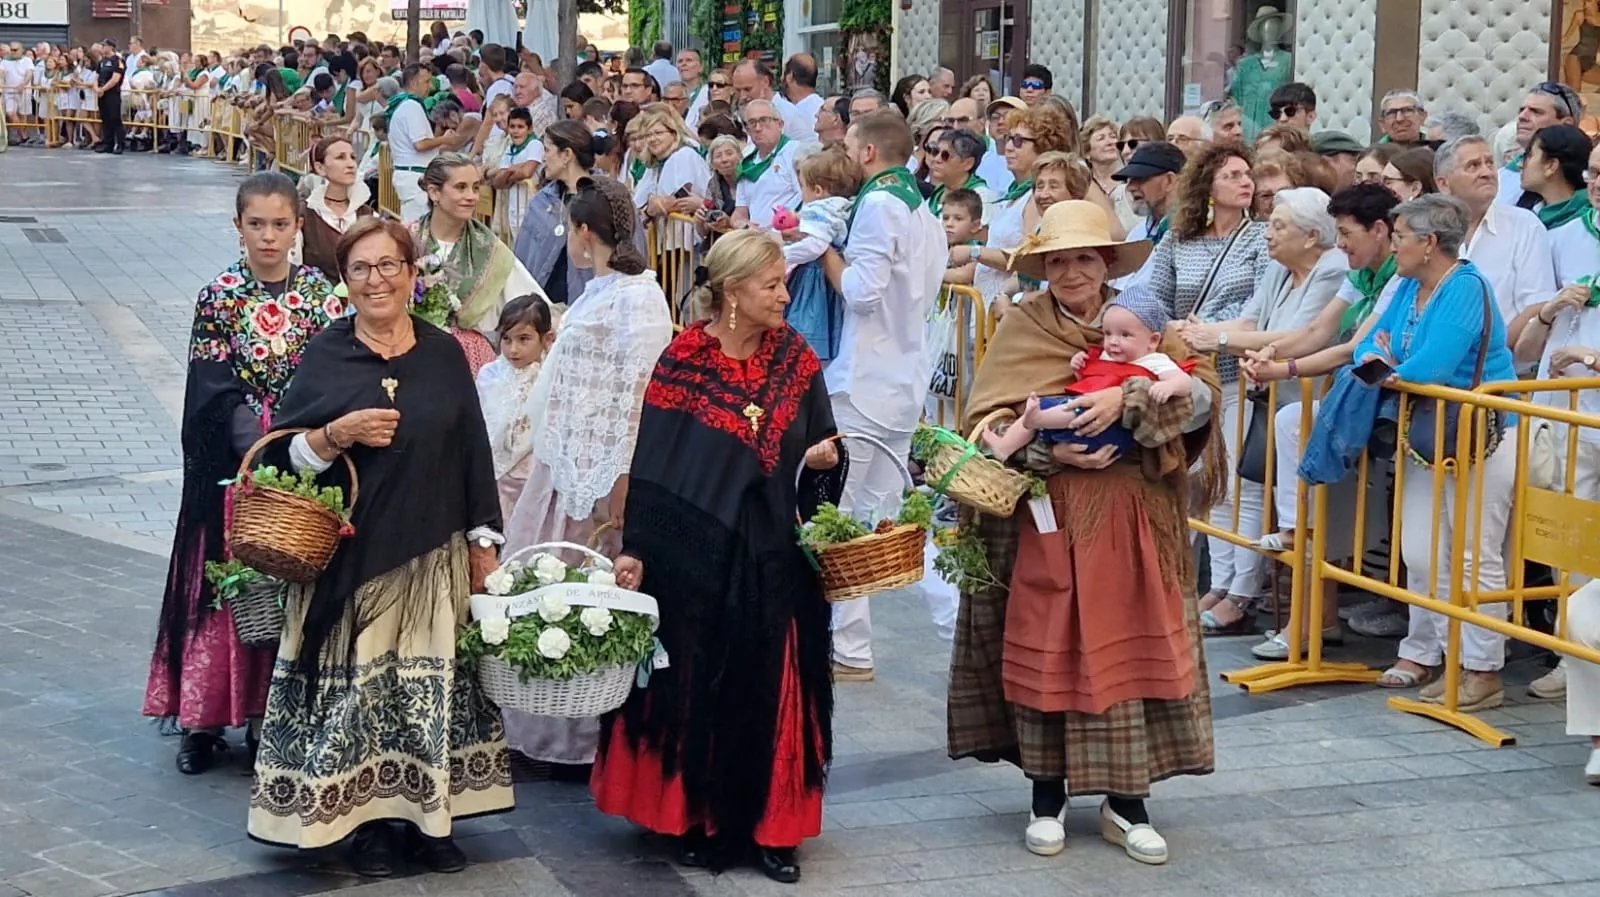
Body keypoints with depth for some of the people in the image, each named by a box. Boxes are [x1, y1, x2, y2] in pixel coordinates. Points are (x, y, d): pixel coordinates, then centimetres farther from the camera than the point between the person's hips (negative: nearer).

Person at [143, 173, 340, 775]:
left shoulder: (322, 293, 2)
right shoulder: (219, 297, -4)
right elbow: (217, 393, -9)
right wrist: (265, 451, -21)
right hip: (234, 464, -2)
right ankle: (205, 718, 11)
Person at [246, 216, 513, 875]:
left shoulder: (445, 354, 7)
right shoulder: (324, 355, 2)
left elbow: (473, 451, 9)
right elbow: (284, 454, -1)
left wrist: (483, 541, 6)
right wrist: (338, 434, -18)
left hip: (432, 555, 2)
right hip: (348, 554, -2)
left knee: (429, 682, 3)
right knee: (355, 683, -3)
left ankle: (426, 814, 14)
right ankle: (365, 818, 8)